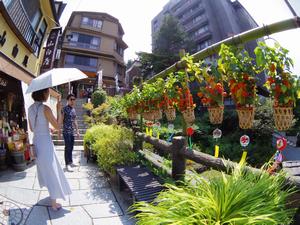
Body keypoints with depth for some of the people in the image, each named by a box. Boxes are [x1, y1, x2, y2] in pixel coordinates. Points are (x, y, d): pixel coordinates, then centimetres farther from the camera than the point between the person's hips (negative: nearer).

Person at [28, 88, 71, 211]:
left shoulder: (30, 108, 4)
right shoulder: (45, 108, -19)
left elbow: (32, 128, 12)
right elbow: (57, 126, -14)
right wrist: (58, 110, -9)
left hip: (36, 141, 8)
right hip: (45, 142, -8)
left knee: (44, 168, 25)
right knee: (51, 171, 4)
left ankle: (52, 191, 48)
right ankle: (54, 203, 15)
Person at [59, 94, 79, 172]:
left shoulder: (73, 110, 12)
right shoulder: (64, 109, -10)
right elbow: (60, 121, -12)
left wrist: (77, 131, 18)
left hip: (72, 132, 7)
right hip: (66, 132, -7)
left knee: (71, 148, 14)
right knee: (67, 148, -2)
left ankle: (70, 162, 26)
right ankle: (67, 165, 7)